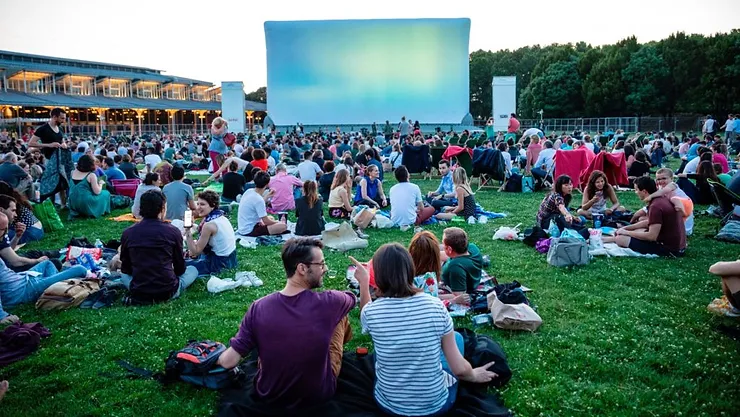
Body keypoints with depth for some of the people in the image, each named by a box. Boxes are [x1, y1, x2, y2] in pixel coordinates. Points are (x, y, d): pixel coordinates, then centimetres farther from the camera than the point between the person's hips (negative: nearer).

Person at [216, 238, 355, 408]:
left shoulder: (259, 308, -20)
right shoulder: (328, 303, -24)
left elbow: (228, 361, -16)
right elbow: (354, 299, 0)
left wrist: (222, 357, 8)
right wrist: (364, 279, 22)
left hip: (269, 395, 2)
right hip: (319, 395, -1)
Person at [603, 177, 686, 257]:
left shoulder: (656, 206, -23)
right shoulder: (663, 199, 8)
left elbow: (652, 236, -24)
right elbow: (649, 222, 20)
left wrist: (626, 232, -12)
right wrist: (626, 228, 16)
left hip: (668, 249, -10)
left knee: (620, 239, -8)